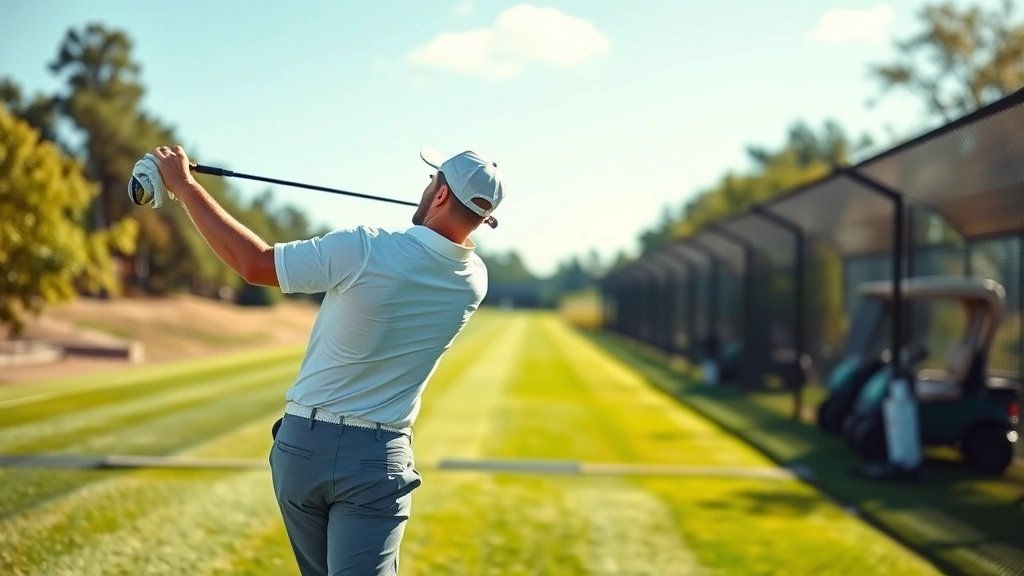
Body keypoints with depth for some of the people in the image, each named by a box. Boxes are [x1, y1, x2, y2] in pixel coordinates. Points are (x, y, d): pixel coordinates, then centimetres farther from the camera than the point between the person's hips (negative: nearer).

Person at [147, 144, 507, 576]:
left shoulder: (366, 251, -16)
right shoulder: (475, 281, -3)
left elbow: (253, 262, -6)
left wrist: (185, 187, 4)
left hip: (302, 445, 0)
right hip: (378, 459, 1)